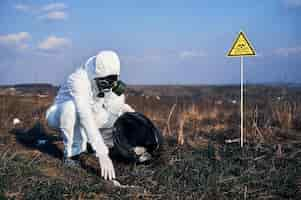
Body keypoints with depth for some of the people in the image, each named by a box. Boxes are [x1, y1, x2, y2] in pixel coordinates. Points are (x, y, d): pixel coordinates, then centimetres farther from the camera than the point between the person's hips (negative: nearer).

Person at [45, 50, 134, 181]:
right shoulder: (79, 81, -36)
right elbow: (86, 119, -46)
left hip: (87, 115, 6)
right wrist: (102, 154, -52)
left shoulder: (110, 83, -14)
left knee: (121, 114, -9)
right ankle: (72, 153, -20)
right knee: (71, 106, -39)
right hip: (61, 115, -6)